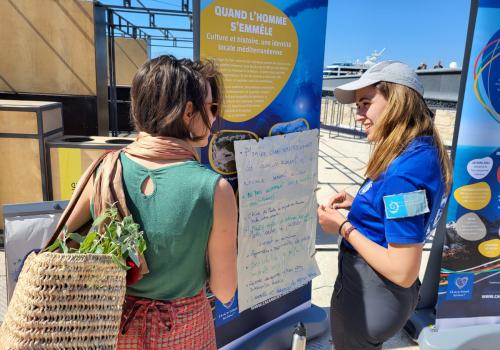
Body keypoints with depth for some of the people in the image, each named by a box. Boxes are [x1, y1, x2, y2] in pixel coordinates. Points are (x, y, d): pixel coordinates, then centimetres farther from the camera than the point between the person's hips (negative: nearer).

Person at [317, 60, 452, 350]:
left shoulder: (405, 169, -30)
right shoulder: (425, 151, -1)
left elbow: (403, 273, -29)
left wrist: (343, 226, -20)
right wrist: (357, 204, 3)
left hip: (366, 298, -8)